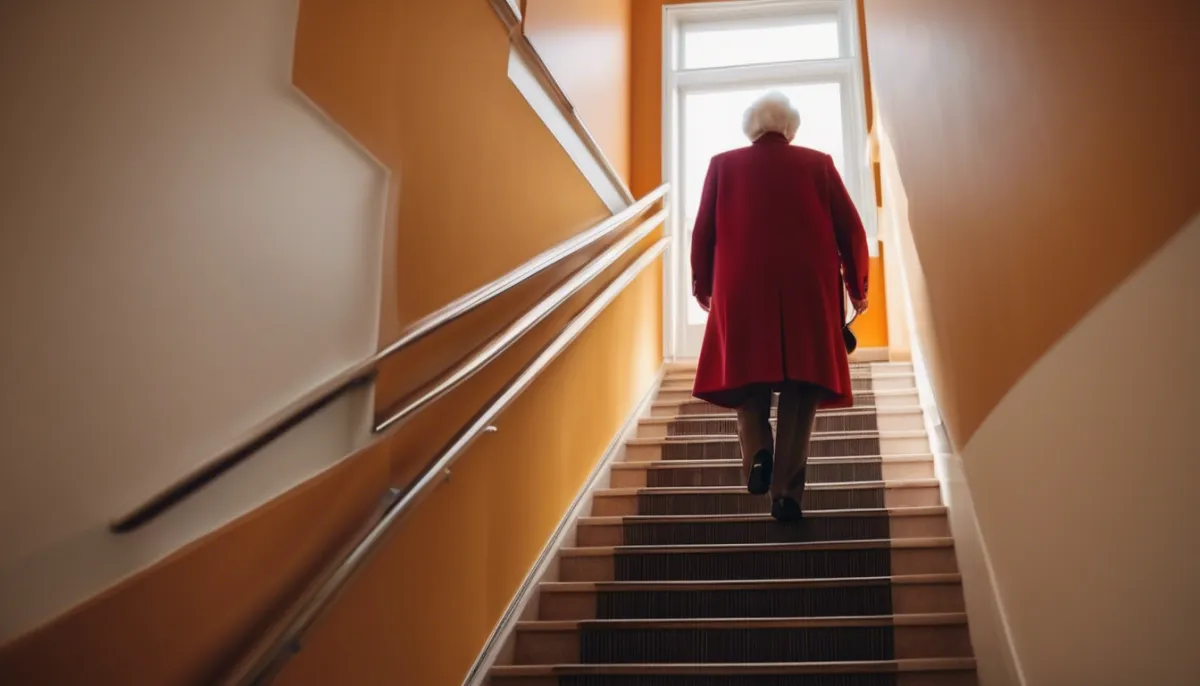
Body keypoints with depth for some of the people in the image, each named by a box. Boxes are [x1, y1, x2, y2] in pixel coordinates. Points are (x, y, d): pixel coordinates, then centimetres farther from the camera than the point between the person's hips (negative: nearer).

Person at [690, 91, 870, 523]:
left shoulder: (723, 165, 7)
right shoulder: (818, 163, 8)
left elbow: (703, 232, 6)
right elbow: (851, 229, 7)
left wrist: (702, 285, 19)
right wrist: (857, 286, 18)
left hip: (742, 291, 0)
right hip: (809, 291, 0)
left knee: (748, 373, 15)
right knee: (801, 384, 3)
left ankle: (757, 451, -9)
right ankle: (787, 490, -2)